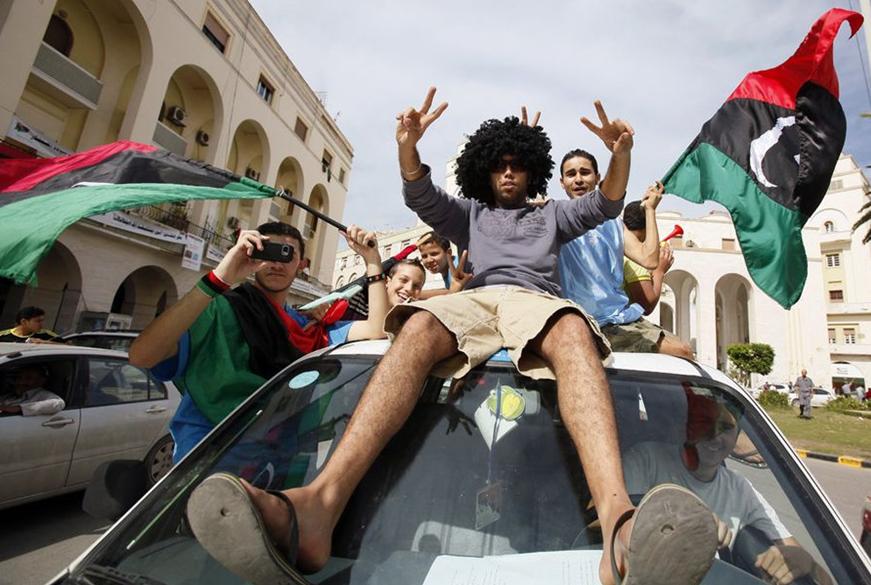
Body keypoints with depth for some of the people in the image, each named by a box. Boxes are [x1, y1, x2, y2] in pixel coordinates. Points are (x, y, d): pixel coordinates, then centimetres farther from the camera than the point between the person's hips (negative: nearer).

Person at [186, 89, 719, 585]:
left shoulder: (551, 216, 36)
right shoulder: (469, 214, 34)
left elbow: (606, 206, 21)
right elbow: (421, 197, 16)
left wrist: (621, 154, 0)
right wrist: (408, 146, -5)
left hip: (536, 300, 1)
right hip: (476, 300, 0)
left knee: (573, 332, -38)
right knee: (418, 328, -36)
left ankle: (618, 518, -60)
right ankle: (320, 504, -53)